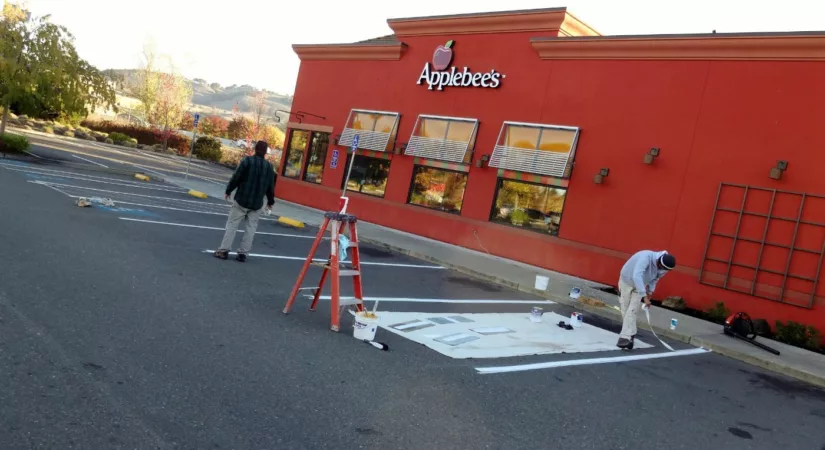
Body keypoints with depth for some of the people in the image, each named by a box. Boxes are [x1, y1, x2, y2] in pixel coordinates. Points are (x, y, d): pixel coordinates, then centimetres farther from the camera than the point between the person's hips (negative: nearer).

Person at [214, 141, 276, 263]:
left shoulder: (247, 161, -8)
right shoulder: (269, 167, 3)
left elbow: (236, 178, -8)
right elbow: (270, 187, 8)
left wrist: (228, 191, 7)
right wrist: (270, 201, 21)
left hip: (241, 199, -2)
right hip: (257, 203, 2)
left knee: (232, 224, 4)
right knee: (251, 228, 7)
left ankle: (224, 250, 2)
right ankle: (243, 253, 5)